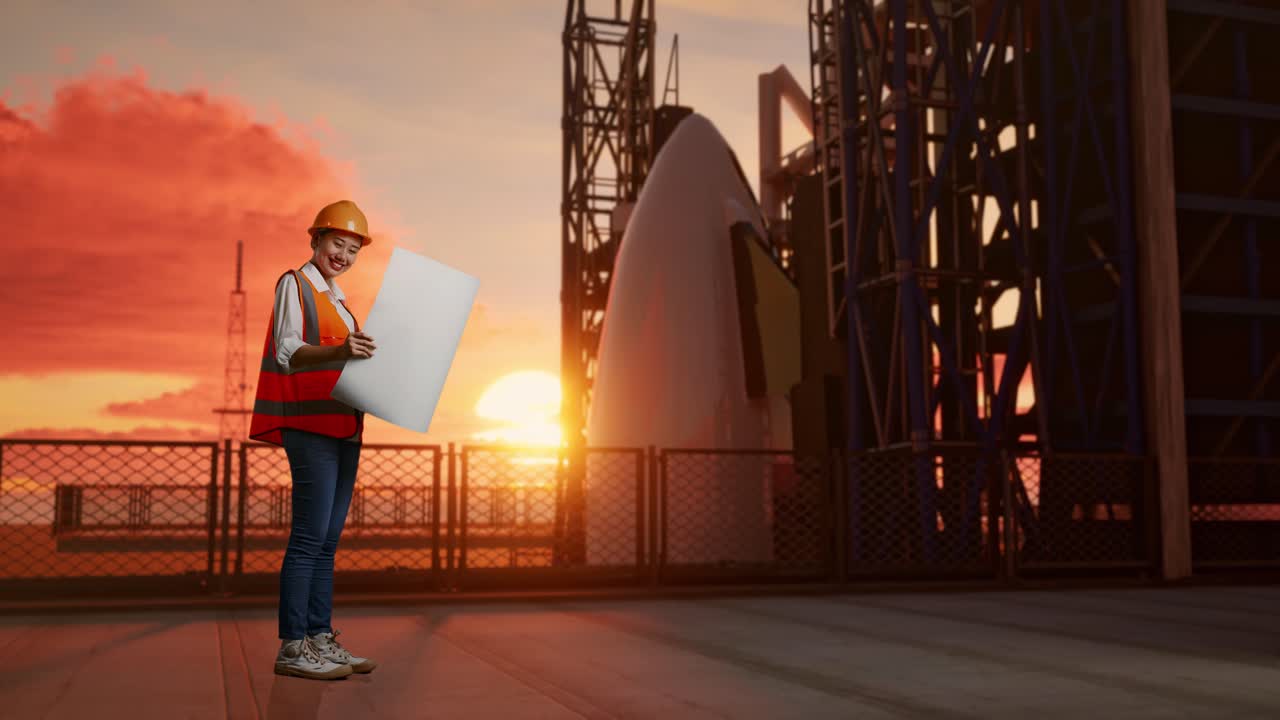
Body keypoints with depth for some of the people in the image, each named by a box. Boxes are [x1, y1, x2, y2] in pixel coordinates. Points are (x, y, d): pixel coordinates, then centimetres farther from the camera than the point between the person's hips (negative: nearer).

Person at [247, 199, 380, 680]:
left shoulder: (336, 298, 22)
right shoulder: (294, 284, -2)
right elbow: (287, 352, -15)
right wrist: (338, 353, -32)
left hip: (342, 426, 8)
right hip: (310, 424, -8)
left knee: (328, 539, 7)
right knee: (310, 536, -11)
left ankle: (320, 638, 11)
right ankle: (292, 646, -8)